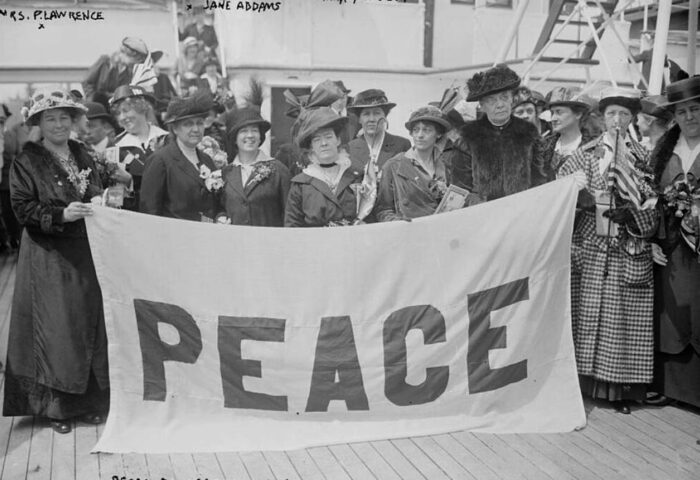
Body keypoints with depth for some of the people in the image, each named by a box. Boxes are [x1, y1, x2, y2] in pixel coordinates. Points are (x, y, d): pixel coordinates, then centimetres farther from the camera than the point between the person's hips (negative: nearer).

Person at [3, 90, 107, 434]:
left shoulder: (83, 156, 13)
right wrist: (61, 215, -22)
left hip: (85, 255, 5)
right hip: (48, 260, -5)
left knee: (90, 325, 6)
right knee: (54, 331, -4)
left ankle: (89, 401, 16)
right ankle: (56, 407, 8)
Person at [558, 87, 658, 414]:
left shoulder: (641, 157, 8)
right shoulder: (586, 153, 6)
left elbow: (649, 201, -1)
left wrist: (626, 169, -11)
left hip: (628, 251, 0)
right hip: (590, 245, 0)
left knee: (623, 318, 1)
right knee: (588, 313, 1)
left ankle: (620, 386, 10)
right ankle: (588, 379, 12)